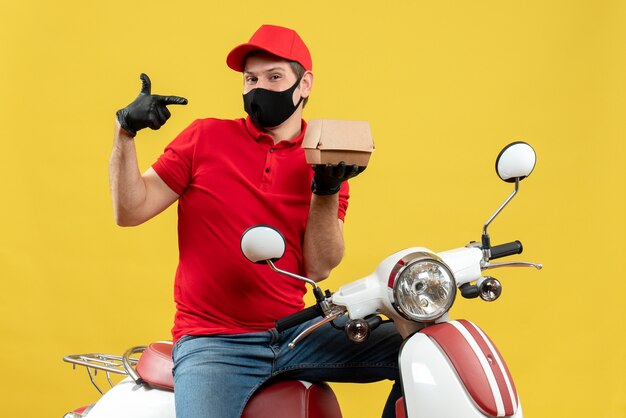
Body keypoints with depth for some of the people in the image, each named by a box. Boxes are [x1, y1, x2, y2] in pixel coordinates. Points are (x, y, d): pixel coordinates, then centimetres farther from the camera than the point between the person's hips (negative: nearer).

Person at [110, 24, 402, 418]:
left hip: (295, 332, 3)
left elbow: (318, 268, -2)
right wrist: (125, 132, -12)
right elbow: (130, 210, 0)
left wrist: (326, 191, -15)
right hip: (212, 342, -3)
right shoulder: (206, 137, 4)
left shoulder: (326, 161, 7)